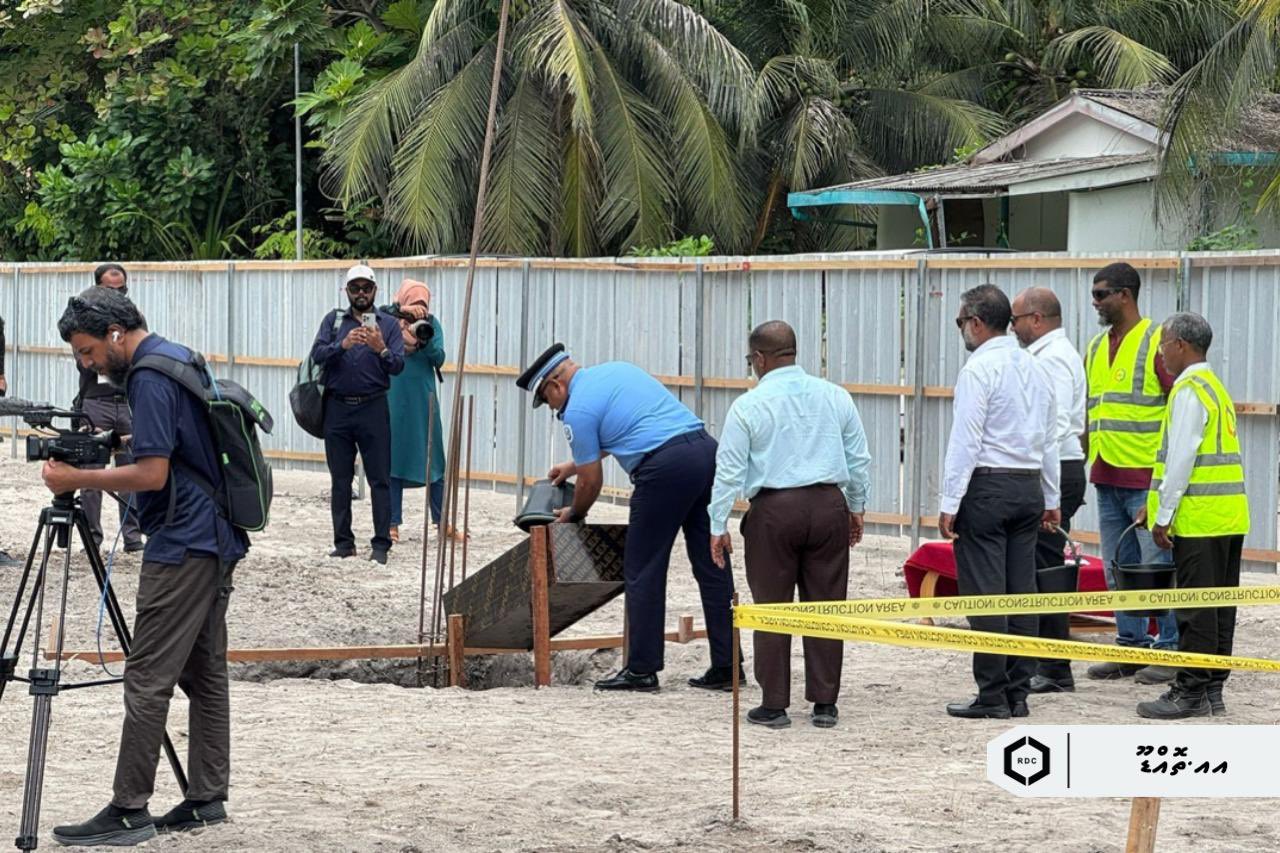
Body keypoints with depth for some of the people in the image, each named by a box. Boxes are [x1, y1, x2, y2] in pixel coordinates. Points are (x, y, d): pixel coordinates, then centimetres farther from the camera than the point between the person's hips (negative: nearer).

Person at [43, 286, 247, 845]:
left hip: (182, 547, -10)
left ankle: (129, 810, -7)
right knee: (205, 672, 11)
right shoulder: (179, 358, 14)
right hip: (217, 540, 11)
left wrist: (78, 480, -14)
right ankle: (207, 798, 15)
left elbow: (152, 473, -22)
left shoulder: (150, 378, -17)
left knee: (148, 679, -8)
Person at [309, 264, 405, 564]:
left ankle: (381, 544, -1)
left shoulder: (389, 324, 5)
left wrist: (381, 350, -25)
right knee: (340, 479, 7)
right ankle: (343, 541, 14)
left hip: (373, 408, -2)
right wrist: (343, 345, -24)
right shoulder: (334, 320, 8)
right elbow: (317, 354, -6)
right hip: (337, 407, 2)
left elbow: (398, 366, -5)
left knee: (380, 479, -3)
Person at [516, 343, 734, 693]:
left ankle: (641, 669, 7)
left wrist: (573, 515, 26)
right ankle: (726, 667, 10)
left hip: (666, 467, -8)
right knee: (712, 566, 9)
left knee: (643, 572, 4)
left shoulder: (578, 410, 0)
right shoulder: (616, 369, 24)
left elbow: (591, 481, 6)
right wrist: (574, 465, 47)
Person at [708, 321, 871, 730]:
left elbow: (729, 470, -3)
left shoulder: (748, 406, -4)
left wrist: (718, 526, 3)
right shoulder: (835, 397, 6)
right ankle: (824, 704, 9)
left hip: (774, 511, -3)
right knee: (825, 605, 7)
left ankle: (774, 705, 7)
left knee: (771, 608, 5)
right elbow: (859, 459, 11)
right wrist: (857, 508, 23)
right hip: (829, 506, 3)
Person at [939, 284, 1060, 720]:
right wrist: (1051, 500, 24)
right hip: (1029, 487, 8)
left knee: (984, 593, -4)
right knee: (1021, 592, 8)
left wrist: (950, 503, -13)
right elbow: (1050, 438, 18)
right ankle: (1018, 693, 11)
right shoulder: (1035, 369, 13)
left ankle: (993, 696, -4)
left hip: (986, 487, -8)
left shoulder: (979, 369, -11)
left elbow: (965, 440, -15)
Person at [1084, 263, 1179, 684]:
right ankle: (1131, 647, 18)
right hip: (1107, 478, 8)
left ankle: (1170, 650, 0)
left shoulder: (1157, 342, -7)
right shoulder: (1096, 348, 15)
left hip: (1148, 478, -8)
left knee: (1157, 566, -6)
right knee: (1118, 568, 11)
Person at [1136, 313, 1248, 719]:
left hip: (1200, 518, -10)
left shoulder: (1189, 390, -12)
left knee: (1196, 607, -6)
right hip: (1229, 517, 10)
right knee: (1219, 608, 11)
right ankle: (1213, 690, 15)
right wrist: (1156, 504, 23)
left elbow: (1181, 458, -17)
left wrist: (1163, 515, -14)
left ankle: (1191, 692, -4)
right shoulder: (1216, 387, 19)